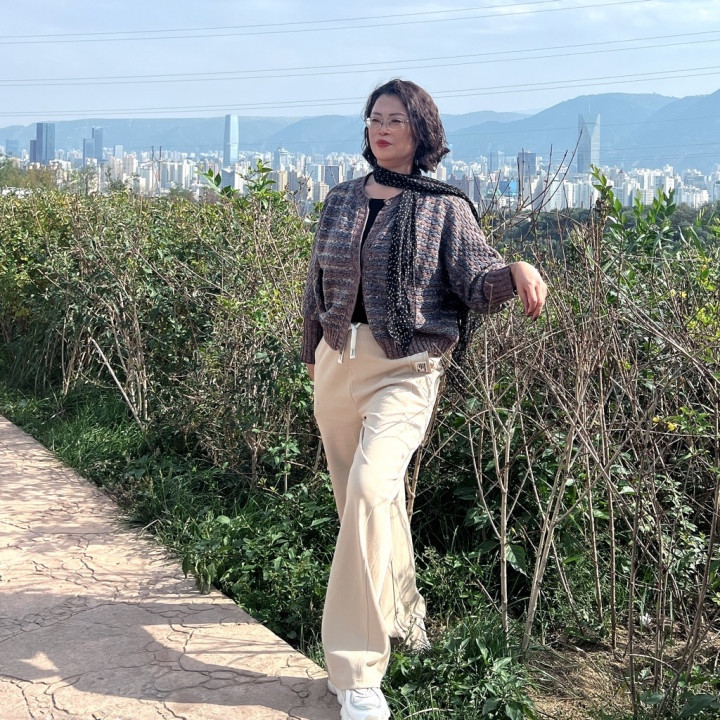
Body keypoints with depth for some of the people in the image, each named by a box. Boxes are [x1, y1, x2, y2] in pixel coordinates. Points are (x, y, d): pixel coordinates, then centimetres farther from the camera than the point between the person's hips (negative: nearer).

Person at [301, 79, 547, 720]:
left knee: (370, 487, -26)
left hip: (405, 368, -6)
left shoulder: (444, 208, 2)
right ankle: (400, 612, 38)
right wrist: (311, 353, 24)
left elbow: (475, 279, -6)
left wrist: (516, 270, -27)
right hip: (337, 362, 6)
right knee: (364, 498, 13)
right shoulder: (342, 201, 15)